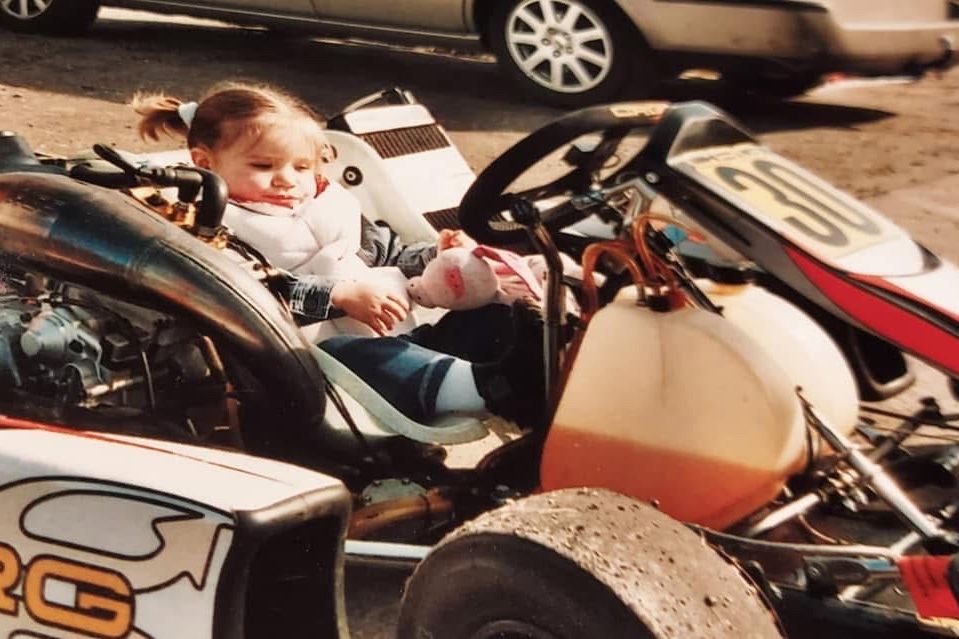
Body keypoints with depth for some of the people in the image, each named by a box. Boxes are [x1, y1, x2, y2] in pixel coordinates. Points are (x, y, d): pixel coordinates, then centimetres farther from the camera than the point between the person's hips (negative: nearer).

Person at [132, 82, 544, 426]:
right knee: (363, 356, -40)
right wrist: (340, 295, -21)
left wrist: (436, 256, 15)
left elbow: (387, 254, 35)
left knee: (490, 317, -6)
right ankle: (485, 389, -60)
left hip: (398, 335, 8)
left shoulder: (329, 209, 24)